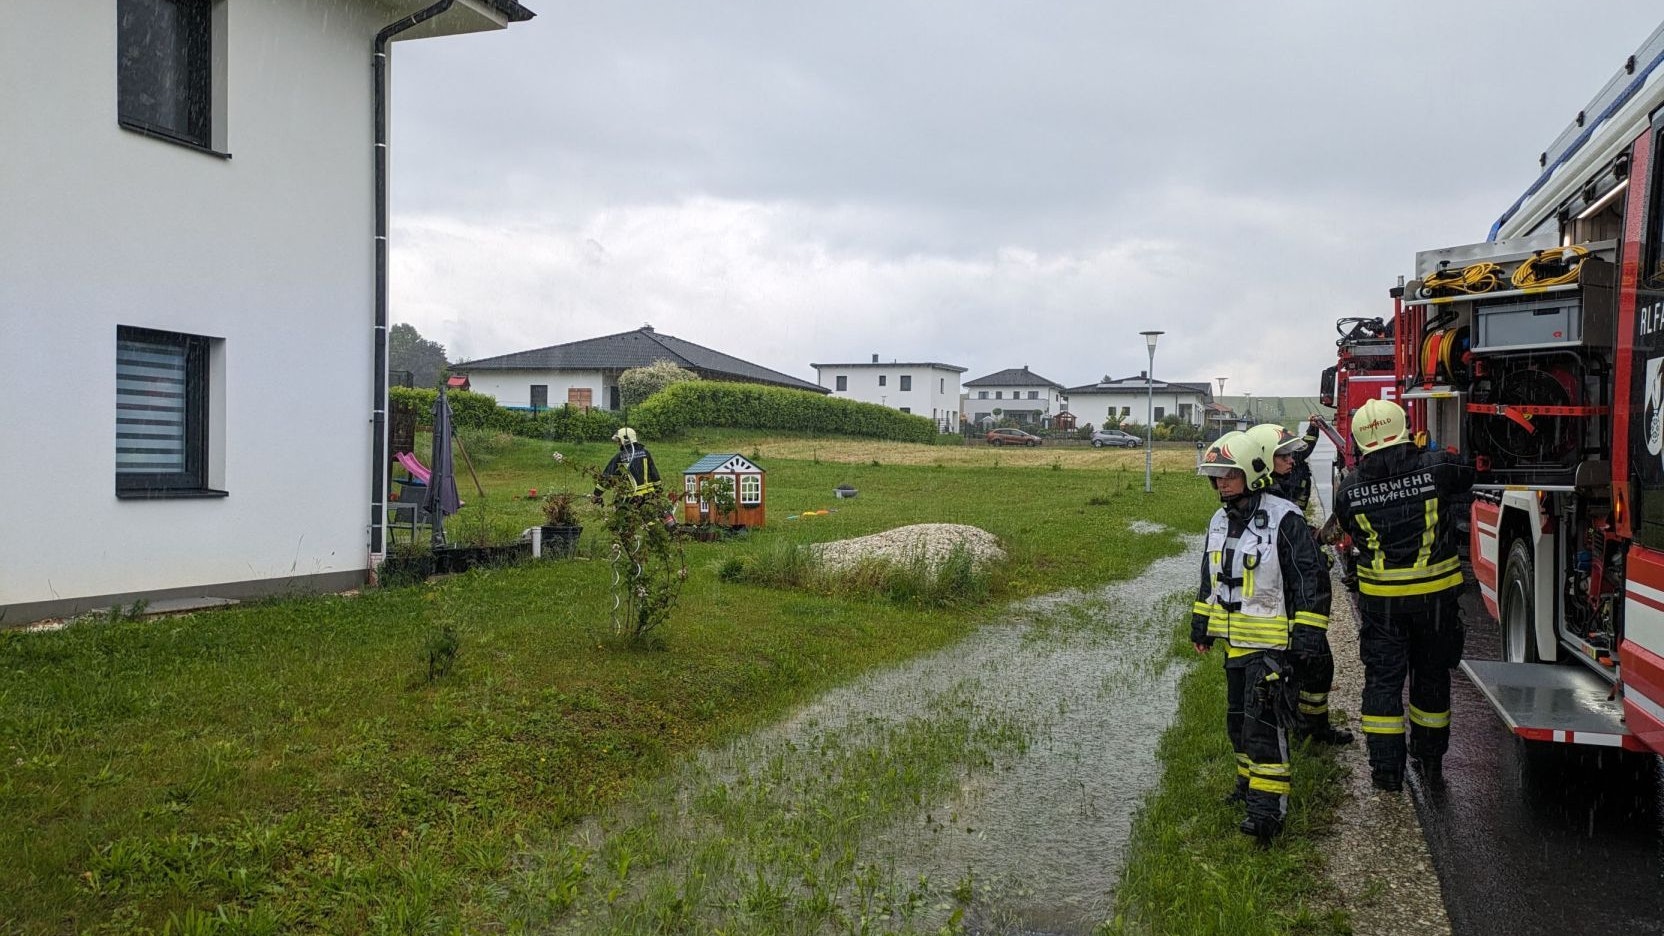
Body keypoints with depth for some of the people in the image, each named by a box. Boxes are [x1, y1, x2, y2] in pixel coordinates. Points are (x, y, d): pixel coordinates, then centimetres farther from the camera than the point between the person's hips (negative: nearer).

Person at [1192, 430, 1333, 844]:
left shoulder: (1283, 520, -15)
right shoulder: (1221, 521, 9)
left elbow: (1312, 580, -14)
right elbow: (1210, 578, 20)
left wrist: (1306, 636, -17)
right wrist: (1201, 626, 21)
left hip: (1271, 643, -8)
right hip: (1235, 640, 8)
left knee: (1264, 722, -11)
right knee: (1238, 718, 17)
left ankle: (1268, 806, -9)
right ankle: (1250, 780, 34)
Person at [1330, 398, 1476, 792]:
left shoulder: (1348, 491, -9)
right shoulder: (1435, 467, -11)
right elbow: (1466, 476, 11)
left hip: (1380, 598, 0)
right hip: (1435, 593, 1)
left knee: (1383, 678, 8)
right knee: (1431, 675, 16)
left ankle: (1386, 767, 8)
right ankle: (1430, 760, 28)